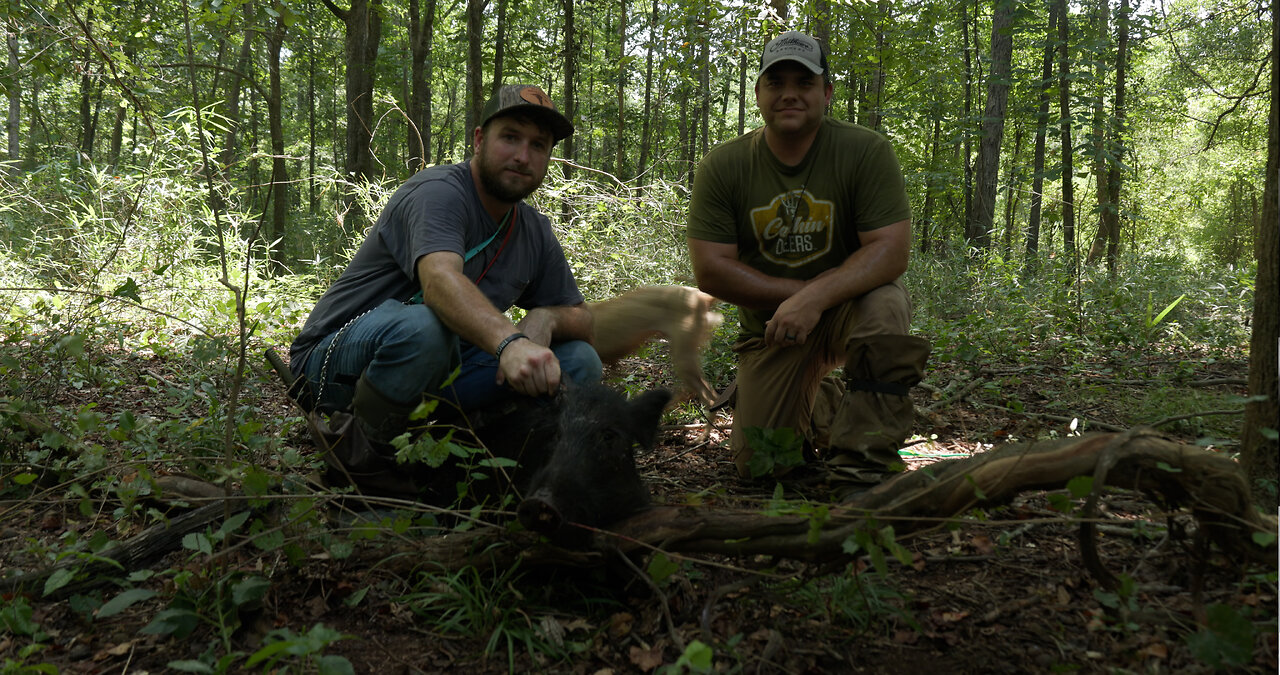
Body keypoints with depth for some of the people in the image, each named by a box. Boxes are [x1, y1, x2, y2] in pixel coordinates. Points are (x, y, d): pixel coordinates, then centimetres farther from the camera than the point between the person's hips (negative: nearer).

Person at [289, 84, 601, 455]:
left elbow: (581, 319, 10)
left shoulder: (536, 232, 6)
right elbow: (440, 279, -38)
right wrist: (509, 341, -57)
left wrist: (544, 319, -15)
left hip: (436, 374, 7)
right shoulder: (438, 191, -18)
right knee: (426, 323, -40)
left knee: (579, 362, -7)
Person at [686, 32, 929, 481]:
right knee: (760, 467, -3)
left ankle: (863, 458, -19)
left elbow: (891, 250, -21)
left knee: (885, 306, -37)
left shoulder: (867, 151, -13)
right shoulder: (721, 167, -8)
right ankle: (818, 406, 31)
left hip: (850, 305, -1)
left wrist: (816, 297, -35)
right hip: (769, 325, 2)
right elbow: (710, 271, -13)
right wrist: (801, 290, -20)